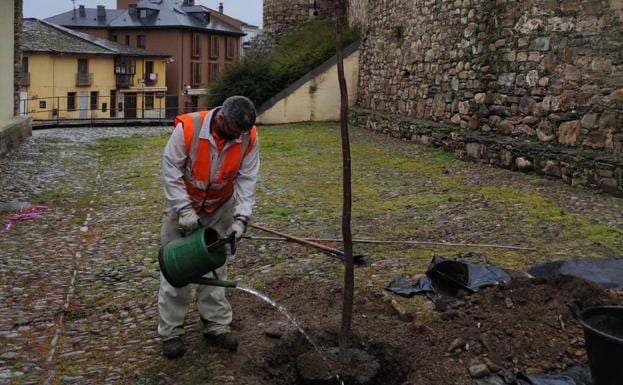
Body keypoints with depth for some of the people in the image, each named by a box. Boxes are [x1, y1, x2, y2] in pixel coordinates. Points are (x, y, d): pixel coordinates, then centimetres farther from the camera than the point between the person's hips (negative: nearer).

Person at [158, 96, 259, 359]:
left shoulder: (249, 138, -19)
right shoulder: (188, 128, -30)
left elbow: (247, 180, -14)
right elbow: (170, 170, -22)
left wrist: (241, 217, -24)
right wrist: (184, 210, -26)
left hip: (221, 208, 3)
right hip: (183, 203, -3)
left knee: (216, 266, 9)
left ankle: (216, 326, 21)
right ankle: (171, 332, 12)